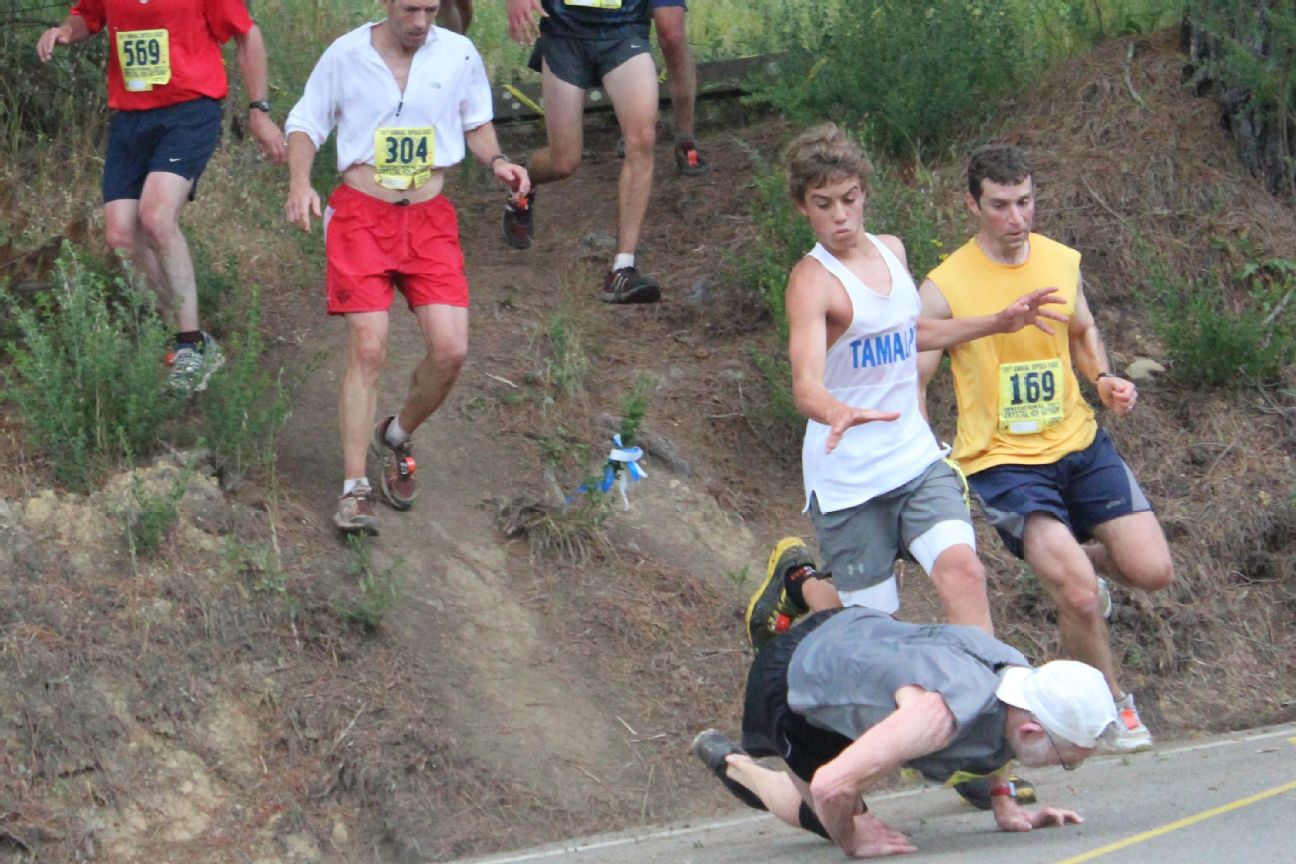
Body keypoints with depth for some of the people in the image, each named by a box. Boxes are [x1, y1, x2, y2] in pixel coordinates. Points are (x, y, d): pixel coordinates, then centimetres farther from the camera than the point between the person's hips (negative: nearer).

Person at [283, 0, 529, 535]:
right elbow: (304, 125, 7)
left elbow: (476, 123, 17)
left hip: (429, 219, 2)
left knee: (450, 349, -10)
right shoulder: (345, 55, -2)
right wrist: (299, 183, -10)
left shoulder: (459, 55, 2)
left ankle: (396, 437, 20)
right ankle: (355, 490, -8)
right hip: (360, 215, -2)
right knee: (368, 351, -13)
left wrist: (496, 161, -3)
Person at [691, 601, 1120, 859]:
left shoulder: (1019, 674, -21)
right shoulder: (941, 713, -47)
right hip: (791, 680, -7)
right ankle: (728, 762, 27)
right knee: (832, 814, 6)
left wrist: (1005, 805, -1)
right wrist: (851, 842, -31)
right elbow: (831, 785, -51)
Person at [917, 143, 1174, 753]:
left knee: (1152, 571, -6)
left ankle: (1074, 559, 28)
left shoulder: (1063, 262, 2)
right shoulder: (945, 287, -12)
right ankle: (1113, 705, 7)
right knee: (1079, 598, -19)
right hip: (1002, 461, -5)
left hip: (1079, 444, 5)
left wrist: (1104, 380, 1)